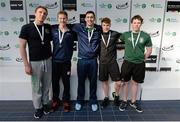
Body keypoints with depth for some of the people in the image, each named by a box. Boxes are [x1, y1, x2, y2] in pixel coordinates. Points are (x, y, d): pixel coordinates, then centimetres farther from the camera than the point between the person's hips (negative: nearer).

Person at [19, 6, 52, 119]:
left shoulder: (49, 27, 3)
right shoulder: (26, 28, -8)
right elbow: (22, 47, -8)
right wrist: (26, 64, -11)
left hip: (48, 60, 3)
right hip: (35, 62, -3)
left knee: (47, 85, 14)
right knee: (36, 87, 9)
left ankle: (45, 103, 35)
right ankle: (38, 107, 28)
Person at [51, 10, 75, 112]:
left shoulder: (71, 31, -1)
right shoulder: (53, 29, 1)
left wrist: (65, 31, -6)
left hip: (66, 61, -1)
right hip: (55, 61, 1)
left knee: (66, 82, 9)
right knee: (55, 82, 12)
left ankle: (66, 101, 28)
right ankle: (55, 100, 32)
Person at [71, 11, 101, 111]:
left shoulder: (99, 29, 1)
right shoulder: (79, 27, -1)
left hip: (93, 60, 1)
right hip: (82, 60, 0)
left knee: (93, 82, 11)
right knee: (81, 81, 12)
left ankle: (93, 101, 30)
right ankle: (79, 100, 31)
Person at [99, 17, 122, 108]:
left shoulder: (114, 34, -3)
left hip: (113, 62, -1)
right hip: (102, 62, 1)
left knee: (118, 82, -1)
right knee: (104, 81, 13)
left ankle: (116, 96, 28)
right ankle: (106, 98, 32)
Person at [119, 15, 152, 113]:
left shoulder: (146, 36, -4)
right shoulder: (125, 34, -3)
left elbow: (149, 51, 5)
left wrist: (141, 59, -2)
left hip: (139, 64, 0)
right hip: (127, 62, 0)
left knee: (135, 83, 14)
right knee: (125, 82, 10)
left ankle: (133, 102, 31)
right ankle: (124, 101, 27)